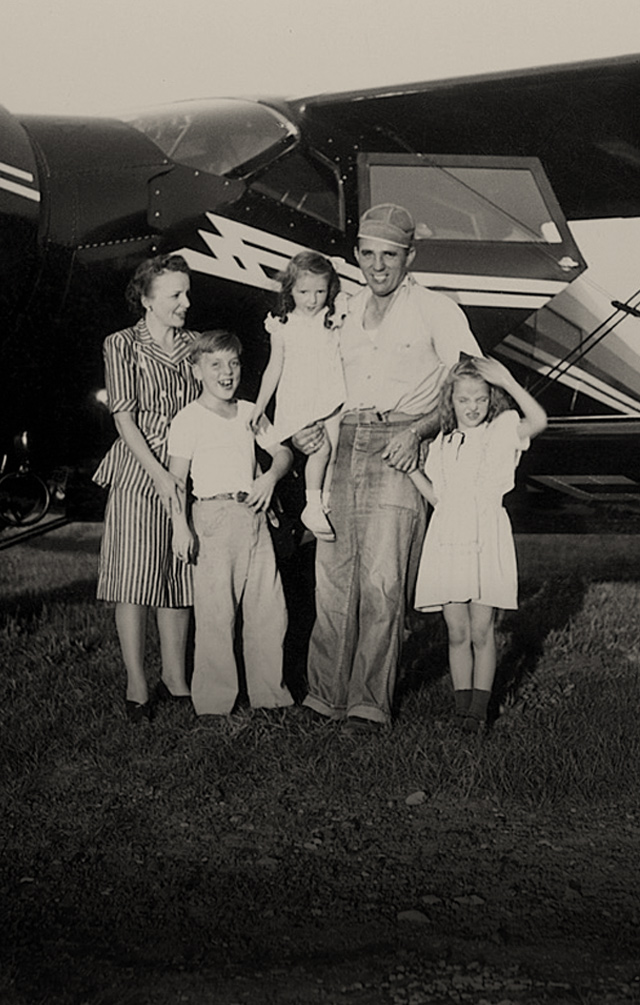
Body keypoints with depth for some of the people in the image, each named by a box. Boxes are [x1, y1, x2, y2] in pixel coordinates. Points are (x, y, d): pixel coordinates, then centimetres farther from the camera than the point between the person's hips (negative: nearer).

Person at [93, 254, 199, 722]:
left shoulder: (194, 345, 10)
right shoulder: (122, 345, -2)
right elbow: (125, 418, -9)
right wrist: (160, 475, -17)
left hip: (188, 472, 4)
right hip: (139, 471, -4)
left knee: (180, 577, 7)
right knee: (135, 578, -3)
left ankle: (174, 679, 18)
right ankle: (136, 687, 5)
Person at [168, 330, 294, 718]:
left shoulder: (249, 413, 16)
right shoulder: (189, 419, -1)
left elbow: (283, 452, 17)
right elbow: (176, 478, -4)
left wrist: (270, 477, -5)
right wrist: (181, 527, -14)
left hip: (254, 517, 6)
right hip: (214, 515, -6)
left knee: (270, 610, 6)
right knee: (216, 613, -6)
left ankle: (270, 693, 17)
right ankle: (215, 701, 3)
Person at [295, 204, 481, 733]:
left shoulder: (437, 310, 3)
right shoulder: (346, 313, 19)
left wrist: (417, 430, -12)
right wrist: (310, 425, 9)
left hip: (398, 451, -5)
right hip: (343, 446, 5)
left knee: (381, 580, -12)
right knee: (333, 577, 1)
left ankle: (370, 703, -6)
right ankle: (327, 693, 9)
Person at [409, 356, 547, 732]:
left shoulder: (502, 431, 2)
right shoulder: (442, 443, 13)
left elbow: (539, 420, -18)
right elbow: (436, 496, 15)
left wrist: (508, 381, -19)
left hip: (487, 538, -3)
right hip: (448, 539, 3)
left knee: (482, 630, -1)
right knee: (457, 632, 5)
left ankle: (479, 706, 8)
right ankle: (462, 706, 12)